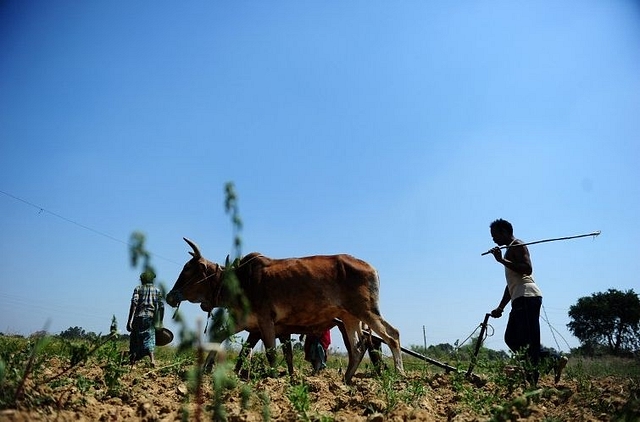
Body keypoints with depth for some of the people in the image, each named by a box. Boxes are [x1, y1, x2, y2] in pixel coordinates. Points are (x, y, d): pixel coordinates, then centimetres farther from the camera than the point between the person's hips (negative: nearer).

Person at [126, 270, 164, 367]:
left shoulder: (138, 289, 8)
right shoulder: (157, 290, 15)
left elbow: (134, 303, -6)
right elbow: (161, 306, 7)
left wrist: (130, 320, -11)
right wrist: (160, 322, 13)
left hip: (138, 317, -1)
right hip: (151, 318, 1)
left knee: (134, 339, 10)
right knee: (149, 338, -2)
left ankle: (132, 361, 12)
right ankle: (152, 359, -23)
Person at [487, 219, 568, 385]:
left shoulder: (517, 246, -2)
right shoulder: (510, 250, 27)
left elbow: (527, 269, -20)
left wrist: (502, 260, -20)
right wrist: (500, 307, 26)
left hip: (528, 297, -10)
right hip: (520, 299, 10)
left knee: (528, 341, -12)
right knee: (511, 338, 8)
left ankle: (533, 378, -11)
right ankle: (554, 359, 7)